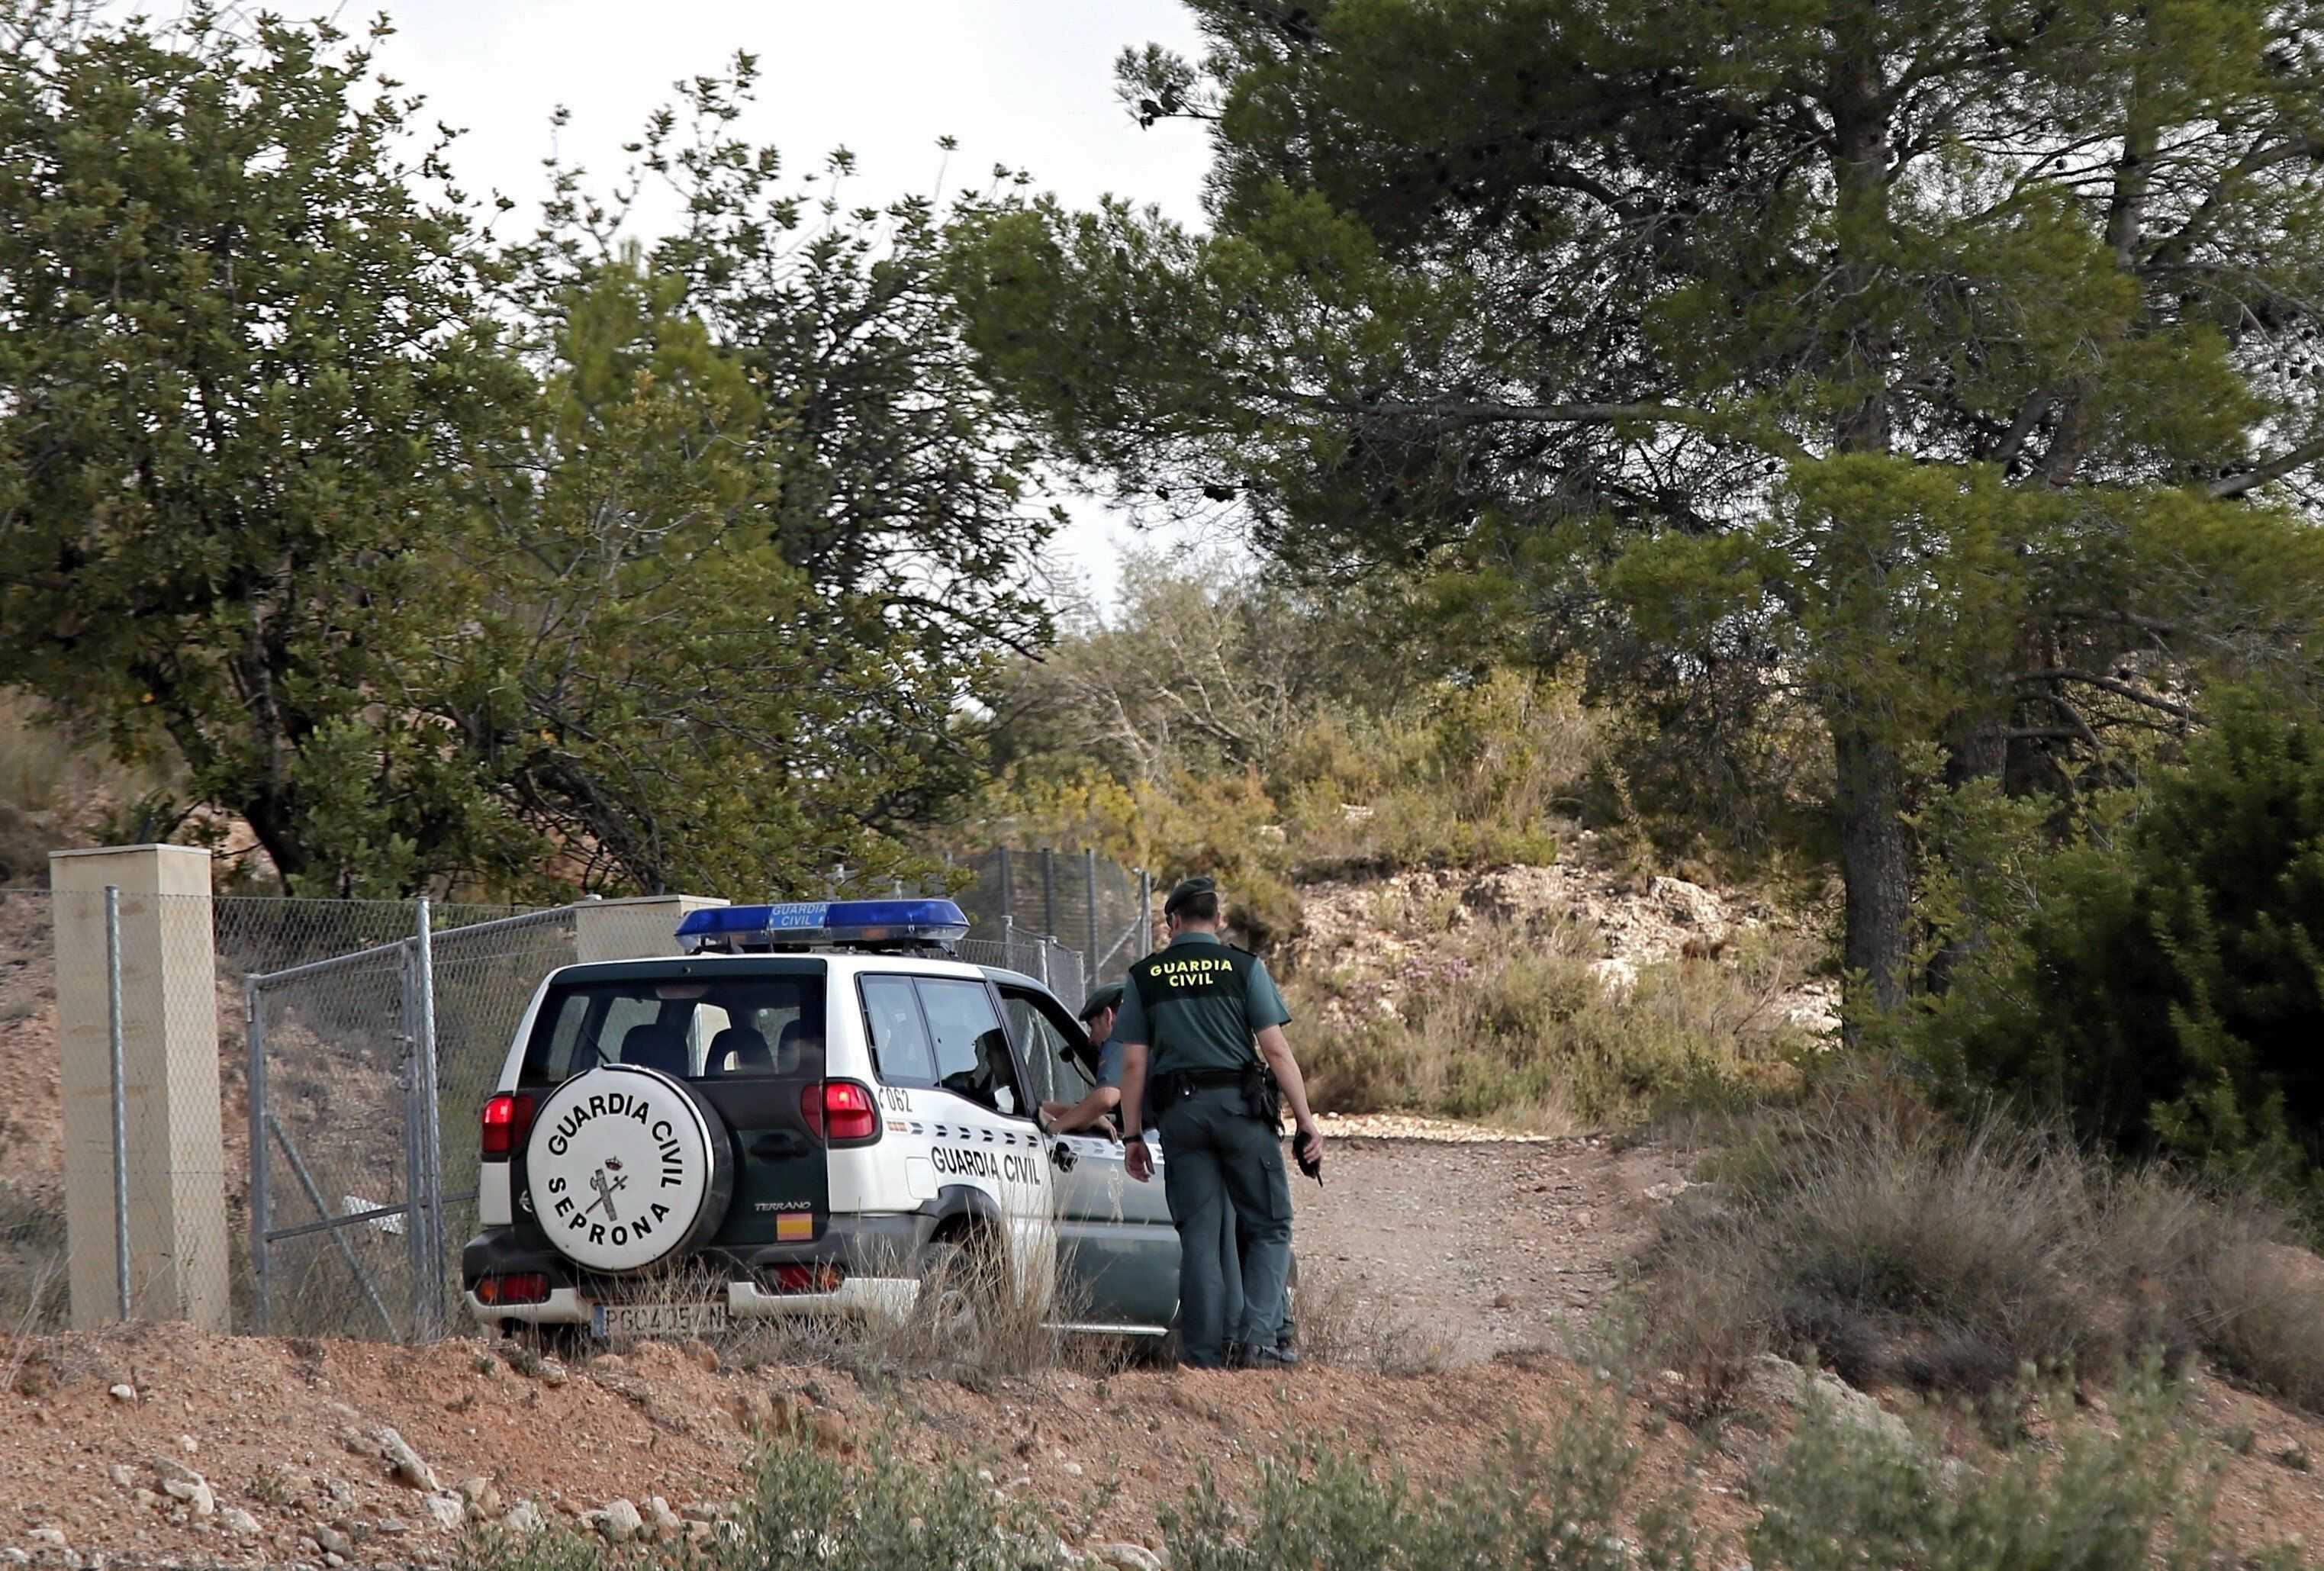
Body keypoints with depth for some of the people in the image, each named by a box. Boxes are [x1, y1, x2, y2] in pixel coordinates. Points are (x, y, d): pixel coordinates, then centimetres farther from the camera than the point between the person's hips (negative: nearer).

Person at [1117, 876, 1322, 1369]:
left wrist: (1132, 1135, 10)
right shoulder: (1244, 967, 1)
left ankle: (1204, 1355, 2)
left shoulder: (1144, 977, 7)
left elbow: (1134, 1063, 5)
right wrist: (1306, 1120, -1)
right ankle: (1259, 1337, -10)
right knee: (1269, 1227, 5)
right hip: (1240, 1104, -2)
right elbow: (1276, 1050, -4)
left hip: (1178, 1111, 2)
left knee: (1199, 1235, 6)